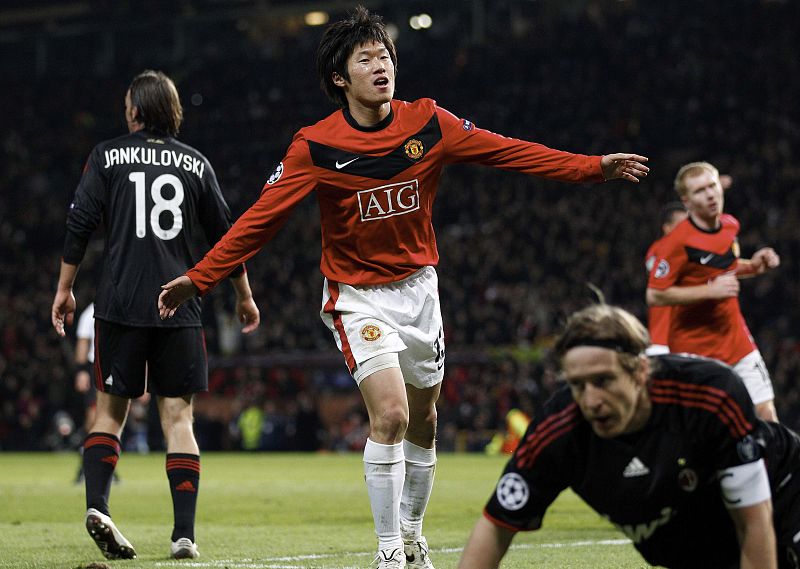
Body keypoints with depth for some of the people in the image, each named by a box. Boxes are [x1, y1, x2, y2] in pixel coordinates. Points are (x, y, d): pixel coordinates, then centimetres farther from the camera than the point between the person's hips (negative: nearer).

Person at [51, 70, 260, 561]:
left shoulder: (107, 156, 5)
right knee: (178, 415, 1)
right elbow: (225, 234, 12)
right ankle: (185, 534, -5)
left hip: (121, 304, -1)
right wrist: (244, 296, 23)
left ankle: (97, 505, -11)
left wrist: (65, 289, 7)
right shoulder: (196, 163, 9)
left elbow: (80, 223, -1)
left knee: (111, 408, 9)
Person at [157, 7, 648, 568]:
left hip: (419, 289, 4)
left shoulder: (428, 122, -7)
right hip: (358, 295, -4)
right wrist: (199, 278, -22)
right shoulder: (316, 146, -16)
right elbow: (262, 217, -15)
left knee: (423, 424, 13)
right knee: (390, 415, -20)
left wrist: (592, 166, -5)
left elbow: (508, 151, -2)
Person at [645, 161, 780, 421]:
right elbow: (654, 296, -18)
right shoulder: (678, 242, -18)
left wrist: (753, 266, 4)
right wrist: (711, 290, -23)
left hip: (736, 340, 6)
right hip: (694, 348, -6)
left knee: (767, 418, -2)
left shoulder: (730, 224, 4)